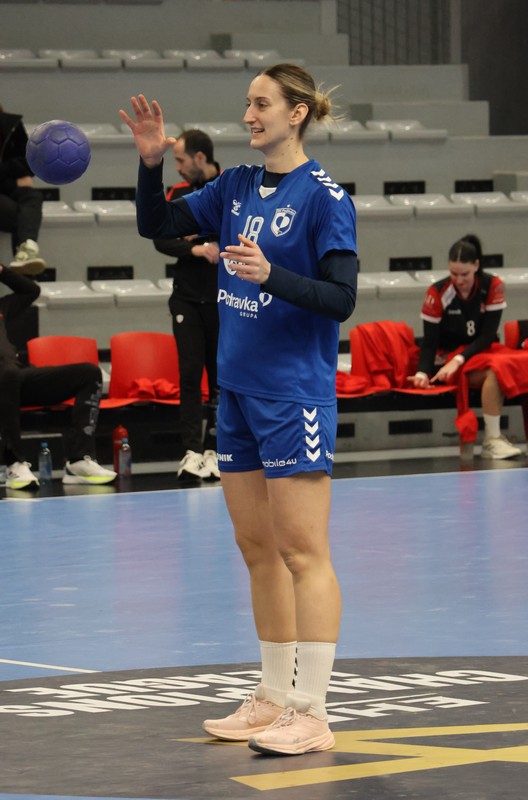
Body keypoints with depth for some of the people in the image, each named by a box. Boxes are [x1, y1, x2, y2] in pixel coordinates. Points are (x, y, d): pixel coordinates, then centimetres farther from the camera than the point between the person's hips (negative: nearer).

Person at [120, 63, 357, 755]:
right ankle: (274, 699, 19)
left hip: (295, 394, -8)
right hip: (238, 388, 8)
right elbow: (157, 225, 16)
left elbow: (341, 299, -15)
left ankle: (312, 715, -5)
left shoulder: (324, 196, -10)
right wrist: (151, 161, 0)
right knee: (258, 549, 11)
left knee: (302, 552, -7)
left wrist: (272, 274, -29)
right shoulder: (236, 187, 11)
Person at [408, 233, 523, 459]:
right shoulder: (437, 294, -11)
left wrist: (459, 360, -23)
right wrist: (423, 372, -26)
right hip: (448, 356, -3)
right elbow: (430, 342, -8)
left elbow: (488, 335, -9)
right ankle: (491, 440, -35)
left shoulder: (493, 286, -7)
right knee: (493, 371, -36)